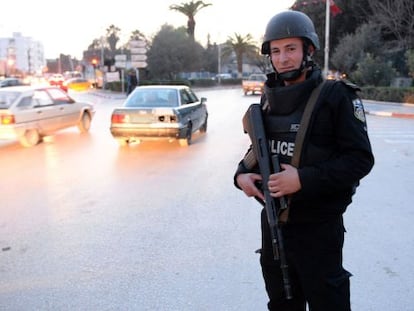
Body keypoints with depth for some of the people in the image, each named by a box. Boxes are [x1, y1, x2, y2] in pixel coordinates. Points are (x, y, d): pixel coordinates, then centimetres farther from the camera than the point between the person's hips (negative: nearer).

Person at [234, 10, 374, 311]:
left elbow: (361, 159, -15)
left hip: (317, 226, -6)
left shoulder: (336, 96, -11)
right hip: (273, 221, 6)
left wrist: (304, 179, -24)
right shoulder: (270, 98, 8)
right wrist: (243, 173, -3)